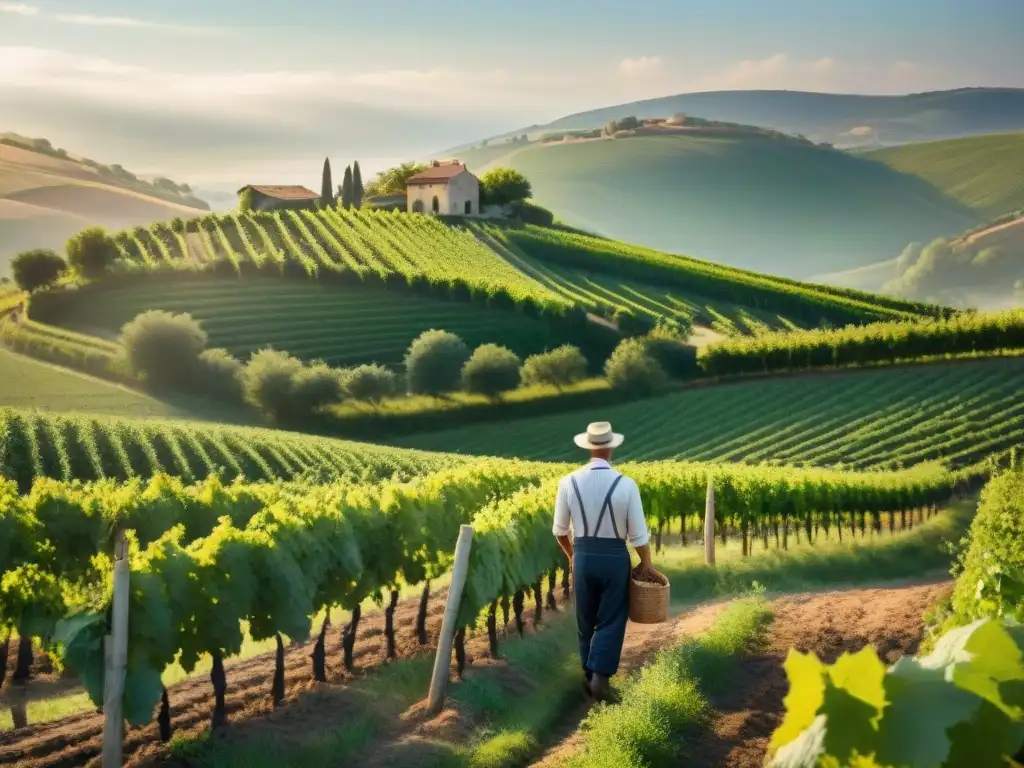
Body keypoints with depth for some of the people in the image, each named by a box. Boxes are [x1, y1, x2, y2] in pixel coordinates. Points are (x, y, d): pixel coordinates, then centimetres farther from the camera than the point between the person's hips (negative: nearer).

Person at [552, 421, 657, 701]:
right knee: (611, 621, 7)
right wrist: (646, 564, 8)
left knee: (586, 620, 19)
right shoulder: (625, 485, -13)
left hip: (583, 556, 2)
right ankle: (600, 677, -3)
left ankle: (589, 674, 29)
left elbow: (560, 530, 3)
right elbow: (638, 533, -8)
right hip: (615, 557, -2)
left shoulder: (569, 482, -6)